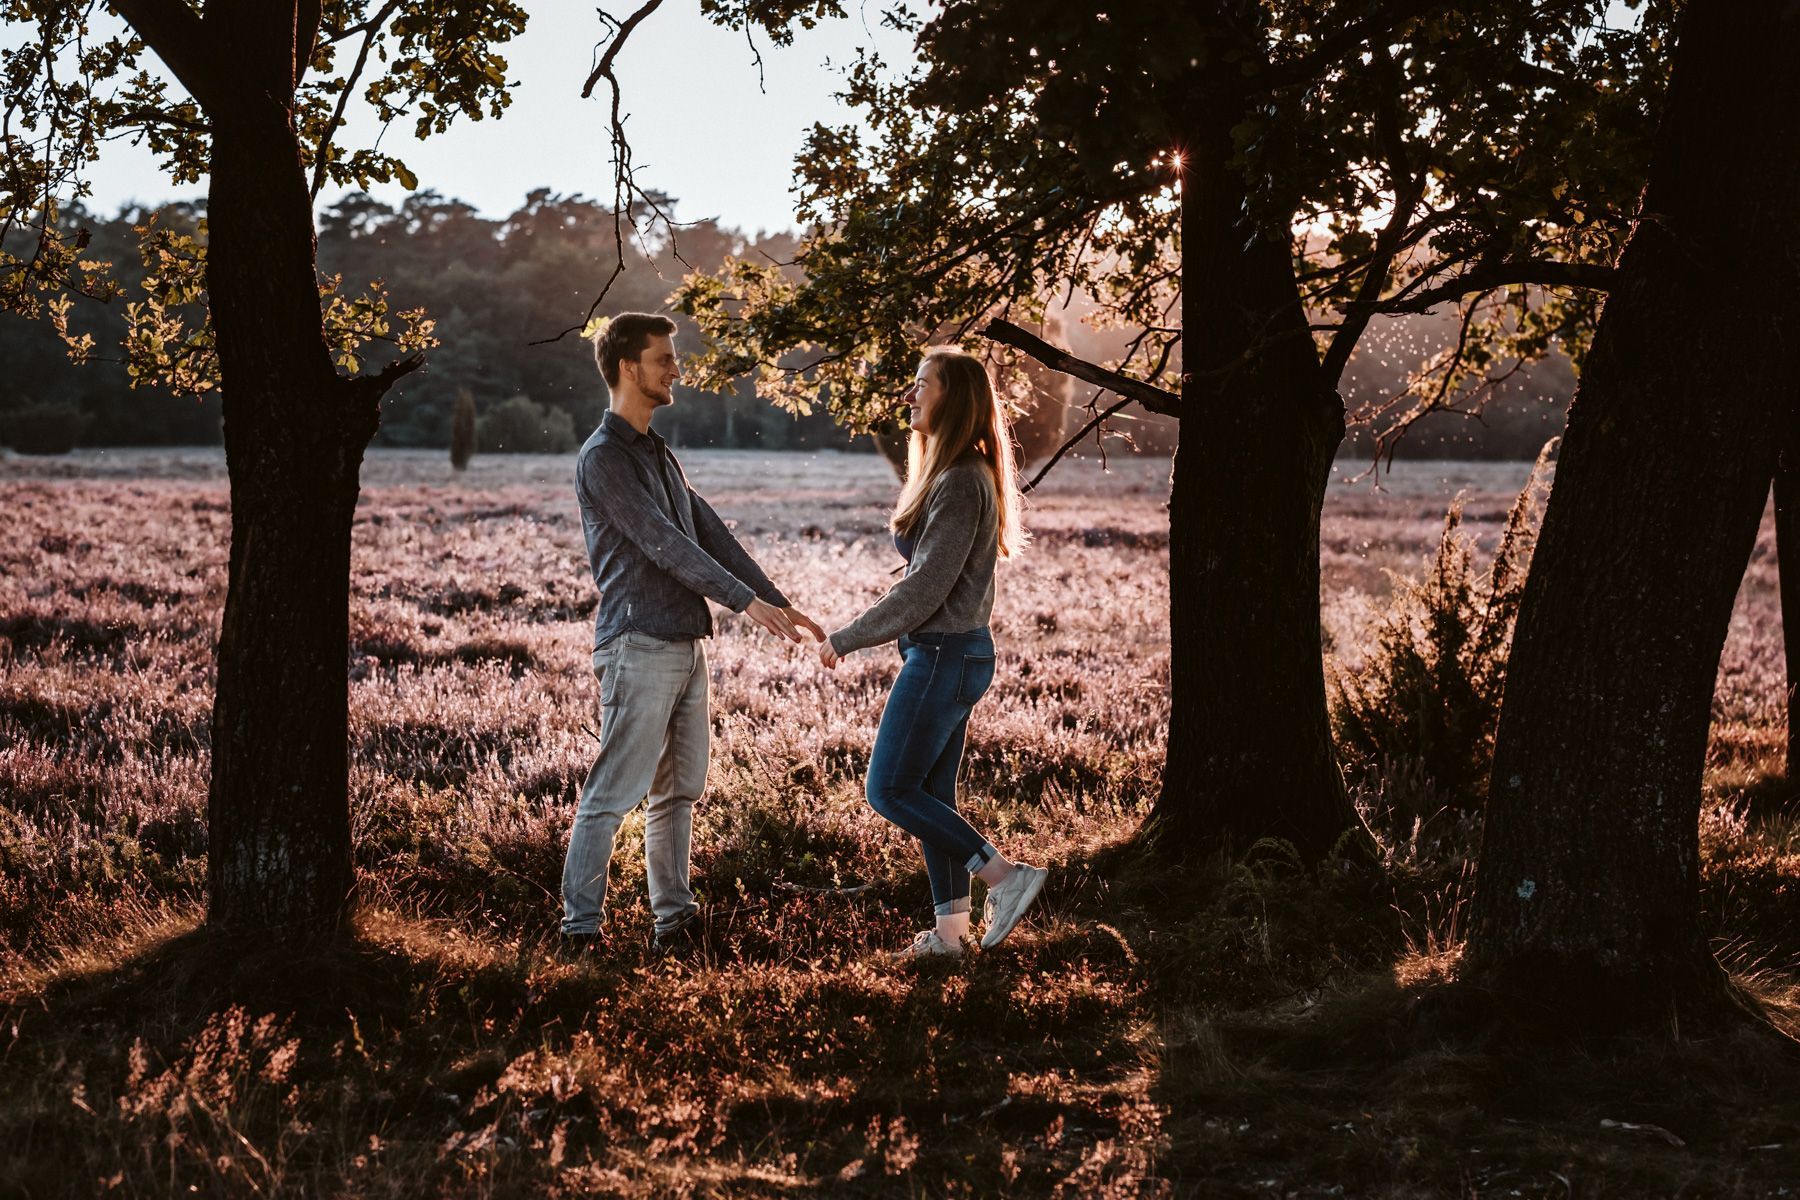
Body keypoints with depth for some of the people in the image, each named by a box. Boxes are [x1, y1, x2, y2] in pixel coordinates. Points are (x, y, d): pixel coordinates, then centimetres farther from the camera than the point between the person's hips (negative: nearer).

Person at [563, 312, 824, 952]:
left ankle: (674, 918, 15)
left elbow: (710, 534, 17)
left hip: (684, 646, 9)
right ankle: (581, 925, -2)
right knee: (613, 792, -7)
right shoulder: (604, 458, -10)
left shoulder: (659, 453, 19)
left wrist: (778, 603, 10)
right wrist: (745, 600, -22)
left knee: (679, 790, 10)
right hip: (638, 645, -9)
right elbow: (662, 543, -18)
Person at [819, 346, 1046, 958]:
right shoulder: (951, 473, 13)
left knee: (889, 789, -5)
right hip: (946, 654, 10)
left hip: (944, 656, -10)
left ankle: (1004, 872, -4)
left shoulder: (960, 482, -19)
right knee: (930, 794, 12)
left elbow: (926, 587, -21)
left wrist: (846, 639, -13)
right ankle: (950, 930, 17)